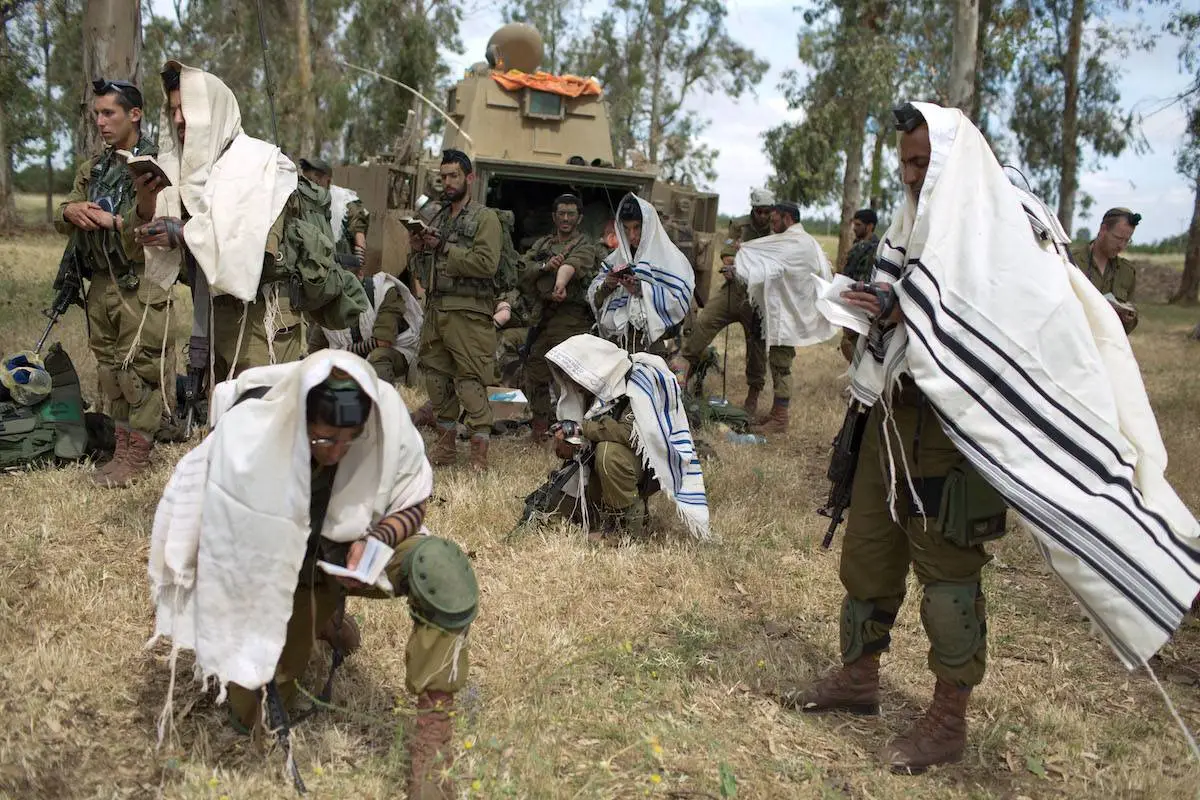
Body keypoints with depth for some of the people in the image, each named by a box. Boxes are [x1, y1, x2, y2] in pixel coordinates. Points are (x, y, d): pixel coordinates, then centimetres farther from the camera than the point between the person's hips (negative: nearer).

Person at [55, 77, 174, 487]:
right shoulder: (92, 170, 17)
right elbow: (60, 218, 18)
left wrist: (110, 219, -16)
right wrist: (71, 212, -5)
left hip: (141, 285, -8)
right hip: (101, 283, 8)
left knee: (139, 367, -6)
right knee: (110, 368, 12)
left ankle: (138, 453, 4)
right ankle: (123, 447, 22)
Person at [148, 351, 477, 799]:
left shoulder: (386, 420, -27)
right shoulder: (248, 439, -32)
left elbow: (413, 501, -9)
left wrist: (377, 540, -31)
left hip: (352, 550, 0)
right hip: (279, 568, 0)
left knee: (443, 569, -31)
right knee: (251, 714, 2)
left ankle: (432, 737, -21)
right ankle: (321, 617, 31)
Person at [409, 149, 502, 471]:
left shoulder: (485, 218, -3)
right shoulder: (439, 217, 18)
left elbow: (487, 264, -17)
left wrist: (444, 248, -15)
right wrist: (419, 248, 3)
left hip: (468, 314, -7)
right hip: (435, 309, 7)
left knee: (471, 381, -9)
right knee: (436, 378, 10)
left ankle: (479, 456, -2)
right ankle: (446, 448, 22)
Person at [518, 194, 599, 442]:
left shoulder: (584, 247, -1)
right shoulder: (541, 244, 19)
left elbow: (571, 265, -25)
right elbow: (522, 271, 5)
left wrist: (561, 284, -46)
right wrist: (545, 266, -15)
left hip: (570, 318, -6)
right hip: (541, 317, 6)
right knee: (535, 374, 12)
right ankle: (539, 425, 26)